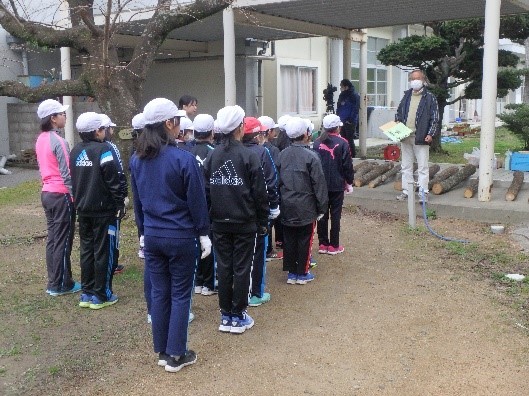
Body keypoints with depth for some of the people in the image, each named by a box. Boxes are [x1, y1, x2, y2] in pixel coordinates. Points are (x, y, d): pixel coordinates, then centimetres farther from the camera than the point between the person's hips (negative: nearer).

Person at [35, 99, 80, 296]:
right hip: (61, 195, -9)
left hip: (47, 193, 9)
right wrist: (75, 196, -12)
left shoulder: (41, 139, 10)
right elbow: (66, 174, -18)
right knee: (63, 240, 0)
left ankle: (53, 282, 21)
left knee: (52, 238, 14)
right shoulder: (58, 142, -17)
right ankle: (60, 284, 8)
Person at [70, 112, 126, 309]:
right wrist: (120, 204, -9)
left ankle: (87, 293, 18)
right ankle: (101, 295, 7)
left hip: (83, 210, 7)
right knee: (103, 251, 1)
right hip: (104, 210, -7)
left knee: (86, 249, 12)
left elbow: (73, 180, 15)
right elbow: (114, 181, -17)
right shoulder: (104, 150, -15)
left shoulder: (75, 151, 8)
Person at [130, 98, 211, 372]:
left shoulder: (137, 160, 2)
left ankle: (162, 351, 24)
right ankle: (175, 355, 13)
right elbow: (197, 202, -11)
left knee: (159, 293, 14)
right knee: (180, 295, 6)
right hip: (181, 237, -5)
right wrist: (203, 234, -1)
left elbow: (137, 200, 11)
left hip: (152, 236, 5)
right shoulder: (183, 159, -16)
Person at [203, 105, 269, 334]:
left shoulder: (212, 157, 1)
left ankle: (225, 316, 18)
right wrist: (263, 222, 0)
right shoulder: (248, 156, -11)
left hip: (220, 223, 4)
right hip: (244, 223, -4)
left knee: (224, 268, 11)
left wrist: (211, 217, 11)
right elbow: (260, 193, -9)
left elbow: (206, 190, 3)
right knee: (242, 268, 5)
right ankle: (238, 317, 11)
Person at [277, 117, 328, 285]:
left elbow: (276, 181, 7)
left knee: (289, 239, 12)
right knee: (304, 240, 7)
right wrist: (321, 207, -4)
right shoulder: (311, 156, -14)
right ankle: (302, 273, 15)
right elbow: (319, 184, -12)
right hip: (306, 208, -5)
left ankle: (291, 272, 19)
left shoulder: (282, 155, 1)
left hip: (286, 207, 5)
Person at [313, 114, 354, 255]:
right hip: (337, 185, -3)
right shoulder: (342, 143, -9)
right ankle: (334, 246, 7)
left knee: (322, 214, 9)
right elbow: (347, 164, -8)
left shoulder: (317, 143, 1)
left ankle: (323, 244, 14)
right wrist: (349, 182, 5)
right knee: (335, 215, 3)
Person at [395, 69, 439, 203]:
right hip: (405, 136, 5)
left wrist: (430, 134, -13)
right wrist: (397, 122, 3)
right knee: (406, 166, 11)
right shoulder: (406, 96, 13)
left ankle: (423, 192, 2)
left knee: (423, 166, -3)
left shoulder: (430, 97, -1)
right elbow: (399, 112, 23)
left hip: (421, 137, -5)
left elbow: (435, 118, -4)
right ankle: (406, 191, 18)